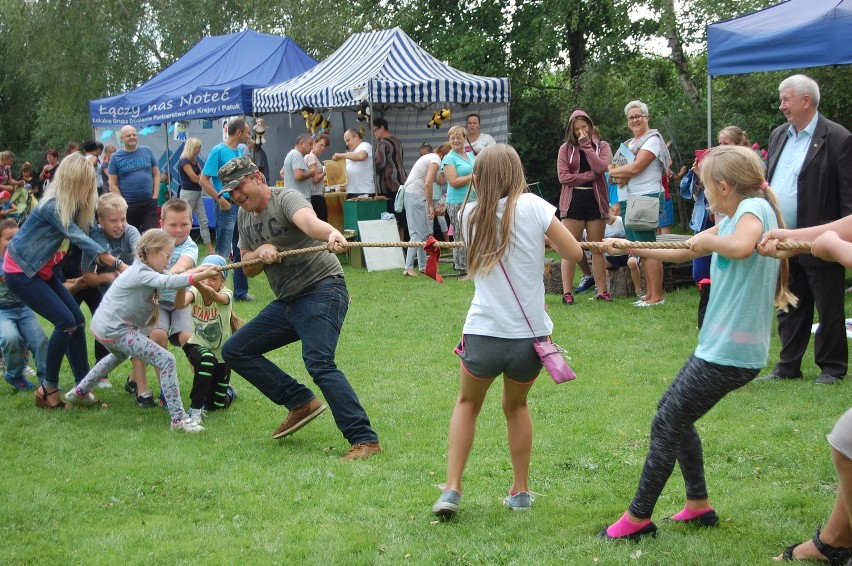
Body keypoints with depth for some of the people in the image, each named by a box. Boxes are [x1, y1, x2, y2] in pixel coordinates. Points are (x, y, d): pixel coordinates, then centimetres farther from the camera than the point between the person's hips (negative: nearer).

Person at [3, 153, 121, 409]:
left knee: (78, 320, 1)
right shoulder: (52, 207, -26)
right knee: (65, 322, -15)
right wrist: (118, 265, -32)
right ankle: (48, 389, -2)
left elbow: (86, 233, -5)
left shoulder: (73, 205, 0)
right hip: (20, 272, -9)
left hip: (43, 271, 9)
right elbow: (80, 240, -29)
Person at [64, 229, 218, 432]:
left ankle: (79, 392, 53)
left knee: (119, 356, 43)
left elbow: (167, 279, 10)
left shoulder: (143, 270, 13)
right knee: (166, 361, -16)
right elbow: (167, 282, -34)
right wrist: (200, 276, -44)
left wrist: (199, 273, -5)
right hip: (116, 330, -11)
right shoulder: (141, 273, -18)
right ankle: (178, 419, -19)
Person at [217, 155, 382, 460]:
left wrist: (332, 233, -58)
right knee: (234, 351, 8)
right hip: (286, 301, 9)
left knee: (319, 363, -26)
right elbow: (249, 269, 12)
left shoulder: (285, 198, -12)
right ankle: (301, 402, 6)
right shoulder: (245, 216, 13)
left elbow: (308, 220, -36)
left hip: (322, 289, -9)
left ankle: (365, 440, -25)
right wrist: (261, 252, -11)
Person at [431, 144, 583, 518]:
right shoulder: (532, 206, -5)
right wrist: (547, 236, 16)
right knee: (516, 406, 25)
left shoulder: (471, 214, 4)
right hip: (530, 334, 0)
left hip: (484, 333, 0)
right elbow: (574, 252, -2)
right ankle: (520, 492, 30)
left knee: (468, 403, 24)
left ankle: (452, 490, 14)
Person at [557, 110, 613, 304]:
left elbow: (601, 167, -12)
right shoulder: (566, 148, 4)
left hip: (596, 200, 1)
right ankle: (567, 292, -3)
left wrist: (586, 145, -9)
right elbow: (563, 176, -7)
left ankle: (601, 290, 9)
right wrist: (590, 175, -9)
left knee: (597, 248, 5)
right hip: (573, 200, -1)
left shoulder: (602, 146, 7)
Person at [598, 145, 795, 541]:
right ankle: (699, 506, 28)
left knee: (667, 425, -1)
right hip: (719, 345, 10)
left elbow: (740, 246, -38)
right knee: (674, 414, 20)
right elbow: (683, 253, 23)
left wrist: (708, 239, -19)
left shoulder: (754, 207, -15)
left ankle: (639, 518, 11)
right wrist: (628, 248, 23)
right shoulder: (731, 220, 12)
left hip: (729, 352, -10)